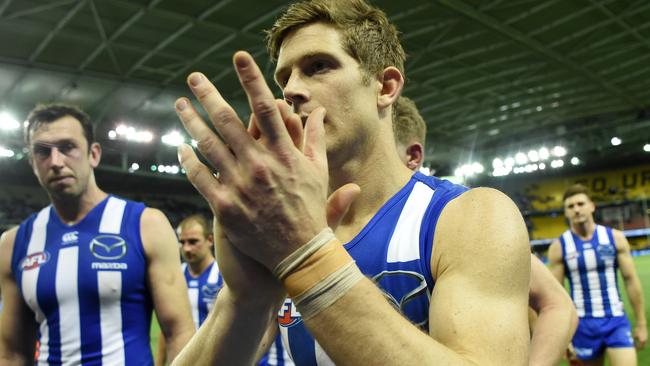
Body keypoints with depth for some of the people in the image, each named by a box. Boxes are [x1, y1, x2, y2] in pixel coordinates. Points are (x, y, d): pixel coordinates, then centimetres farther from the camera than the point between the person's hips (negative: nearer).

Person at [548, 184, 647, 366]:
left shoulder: (615, 238, -2)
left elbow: (631, 280, 2)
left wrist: (641, 323, 2)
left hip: (616, 320, 0)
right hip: (583, 324, 0)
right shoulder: (559, 247, -5)